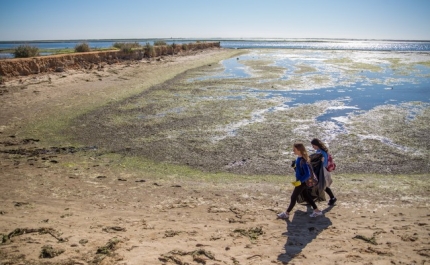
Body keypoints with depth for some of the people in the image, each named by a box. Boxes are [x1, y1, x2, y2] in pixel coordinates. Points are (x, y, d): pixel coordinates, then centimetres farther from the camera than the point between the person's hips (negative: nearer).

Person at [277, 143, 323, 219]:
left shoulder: (303, 160, -29)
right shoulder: (299, 157, -2)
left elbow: (308, 174, -28)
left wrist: (300, 181, -30)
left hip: (302, 182, -9)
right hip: (300, 181, 9)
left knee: (293, 197, 4)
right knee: (306, 196, 20)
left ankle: (286, 213, 18)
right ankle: (317, 211, 31)